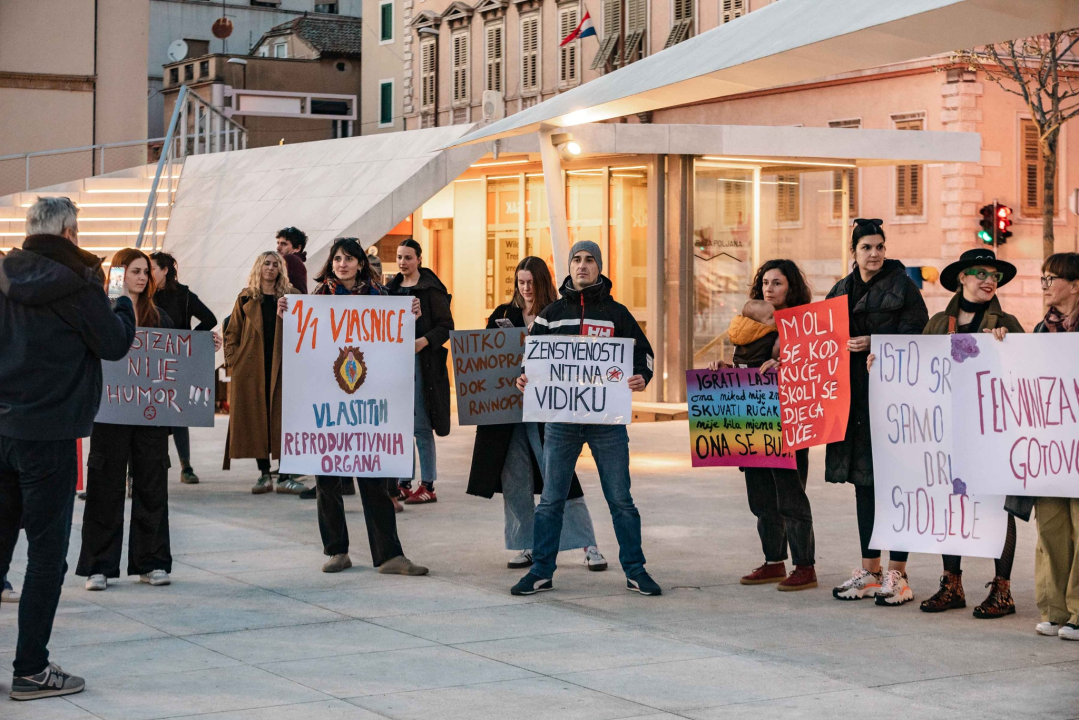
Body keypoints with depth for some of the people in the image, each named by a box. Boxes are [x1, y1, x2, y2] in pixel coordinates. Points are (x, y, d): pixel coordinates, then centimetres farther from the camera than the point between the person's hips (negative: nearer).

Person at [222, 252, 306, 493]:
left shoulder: (291, 296, 10)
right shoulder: (246, 297, 10)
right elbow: (232, 333, 9)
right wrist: (232, 361, 0)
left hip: (282, 366, -1)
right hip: (252, 368, 1)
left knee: (282, 418, -4)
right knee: (256, 419, 2)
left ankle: (284, 477, -2)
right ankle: (264, 475, 9)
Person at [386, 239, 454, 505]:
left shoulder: (430, 289, -5)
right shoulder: (392, 288, 14)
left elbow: (446, 327, -9)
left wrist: (424, 341, -23)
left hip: (422, 362, -6)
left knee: (421, 425, -6)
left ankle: (427, 485, 0)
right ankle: (404, 482, 13)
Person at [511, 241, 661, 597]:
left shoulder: (617, 313, 6)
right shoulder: (552, 313, 9)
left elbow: (642, 352, 9)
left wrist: (640, 377, -12)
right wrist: (524, 378, -5)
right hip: (561, 418, 1)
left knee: (621, 499, 4)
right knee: (551, 500, 3)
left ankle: (635, 570, 13)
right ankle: (541, 571, 11)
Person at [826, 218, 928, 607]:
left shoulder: (902, 287, -3)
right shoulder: (841, 290, 15)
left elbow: (917, 338, -9)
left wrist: (874, 343, -18)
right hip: (854, 396, 6)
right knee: (863, 481, 9)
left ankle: (897, 573, 0)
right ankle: (869, 570, 16)